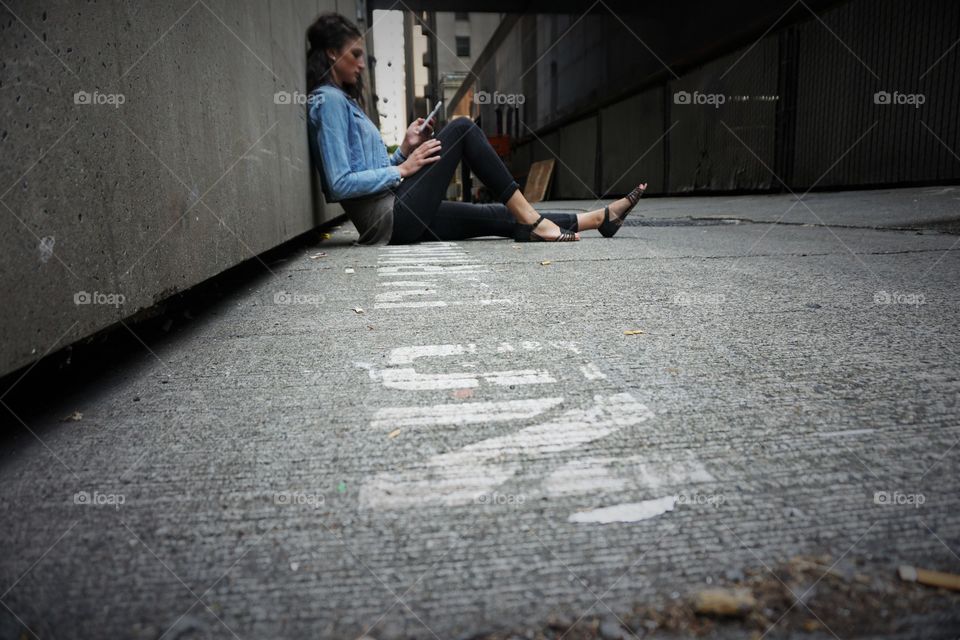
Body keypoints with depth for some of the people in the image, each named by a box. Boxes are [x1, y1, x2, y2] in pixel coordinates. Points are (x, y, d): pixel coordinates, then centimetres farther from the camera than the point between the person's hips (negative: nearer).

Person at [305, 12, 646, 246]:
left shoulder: (342, 99, 21)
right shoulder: (328, 101, -8)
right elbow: (340, 184, -19)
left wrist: (404, 150, 5)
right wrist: (403, 169, -13)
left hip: (397, 219, 9)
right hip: (391, 217, -9)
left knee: (502, 218, 5)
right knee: (462, 128, -9)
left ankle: (601, 218, 10)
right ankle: (531, 219, -8)